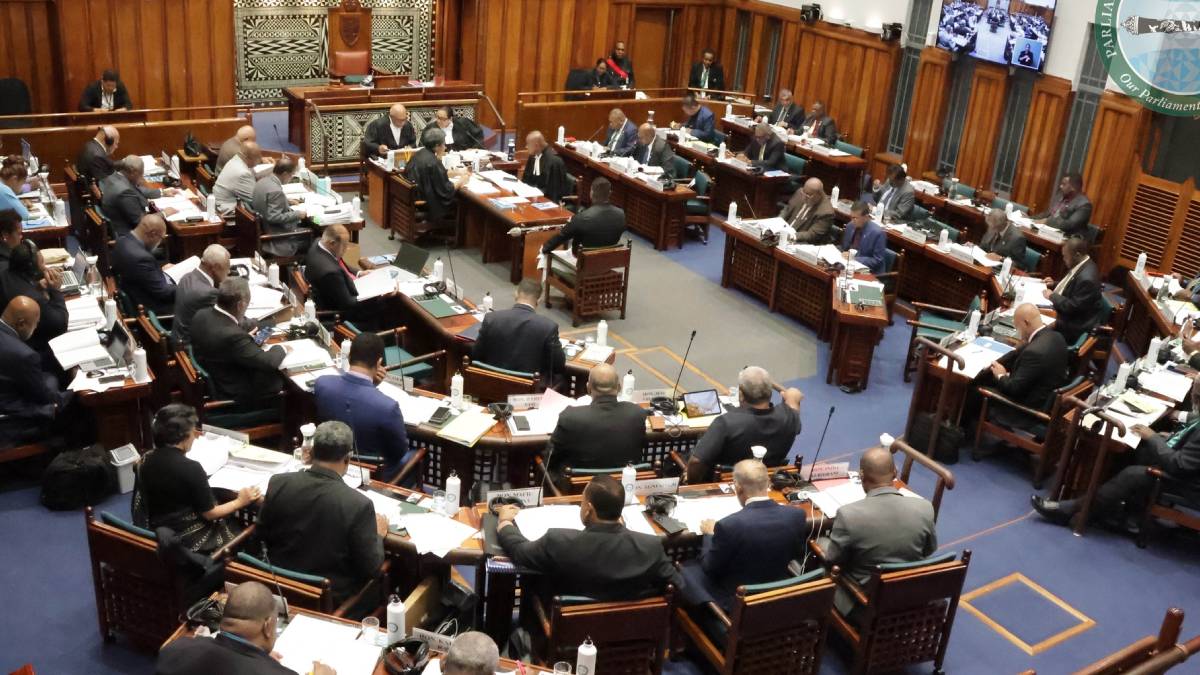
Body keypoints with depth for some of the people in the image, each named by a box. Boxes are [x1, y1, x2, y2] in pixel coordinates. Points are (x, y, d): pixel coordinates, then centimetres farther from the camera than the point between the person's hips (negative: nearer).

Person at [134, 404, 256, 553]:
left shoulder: (147, 459, -7)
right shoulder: (191, 468, -24)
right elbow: (209, 513, -16)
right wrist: (240, 502, -2)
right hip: (188, 539, -7)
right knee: (241, 530, 15)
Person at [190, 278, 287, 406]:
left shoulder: (201, 315, -12)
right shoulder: (232, 335, -37)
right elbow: (268, 362, -27)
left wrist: (247, 337, 4)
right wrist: (281, 349, -8)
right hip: (236, 396, -8)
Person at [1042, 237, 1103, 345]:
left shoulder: (1087, 278, -30)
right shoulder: (1081, 265, 0)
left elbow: (1074, 307, -26)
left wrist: (1052, 296, -17)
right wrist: (1054, 284, 5)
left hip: (1074, 326, -9)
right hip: (1068, 315, 9)